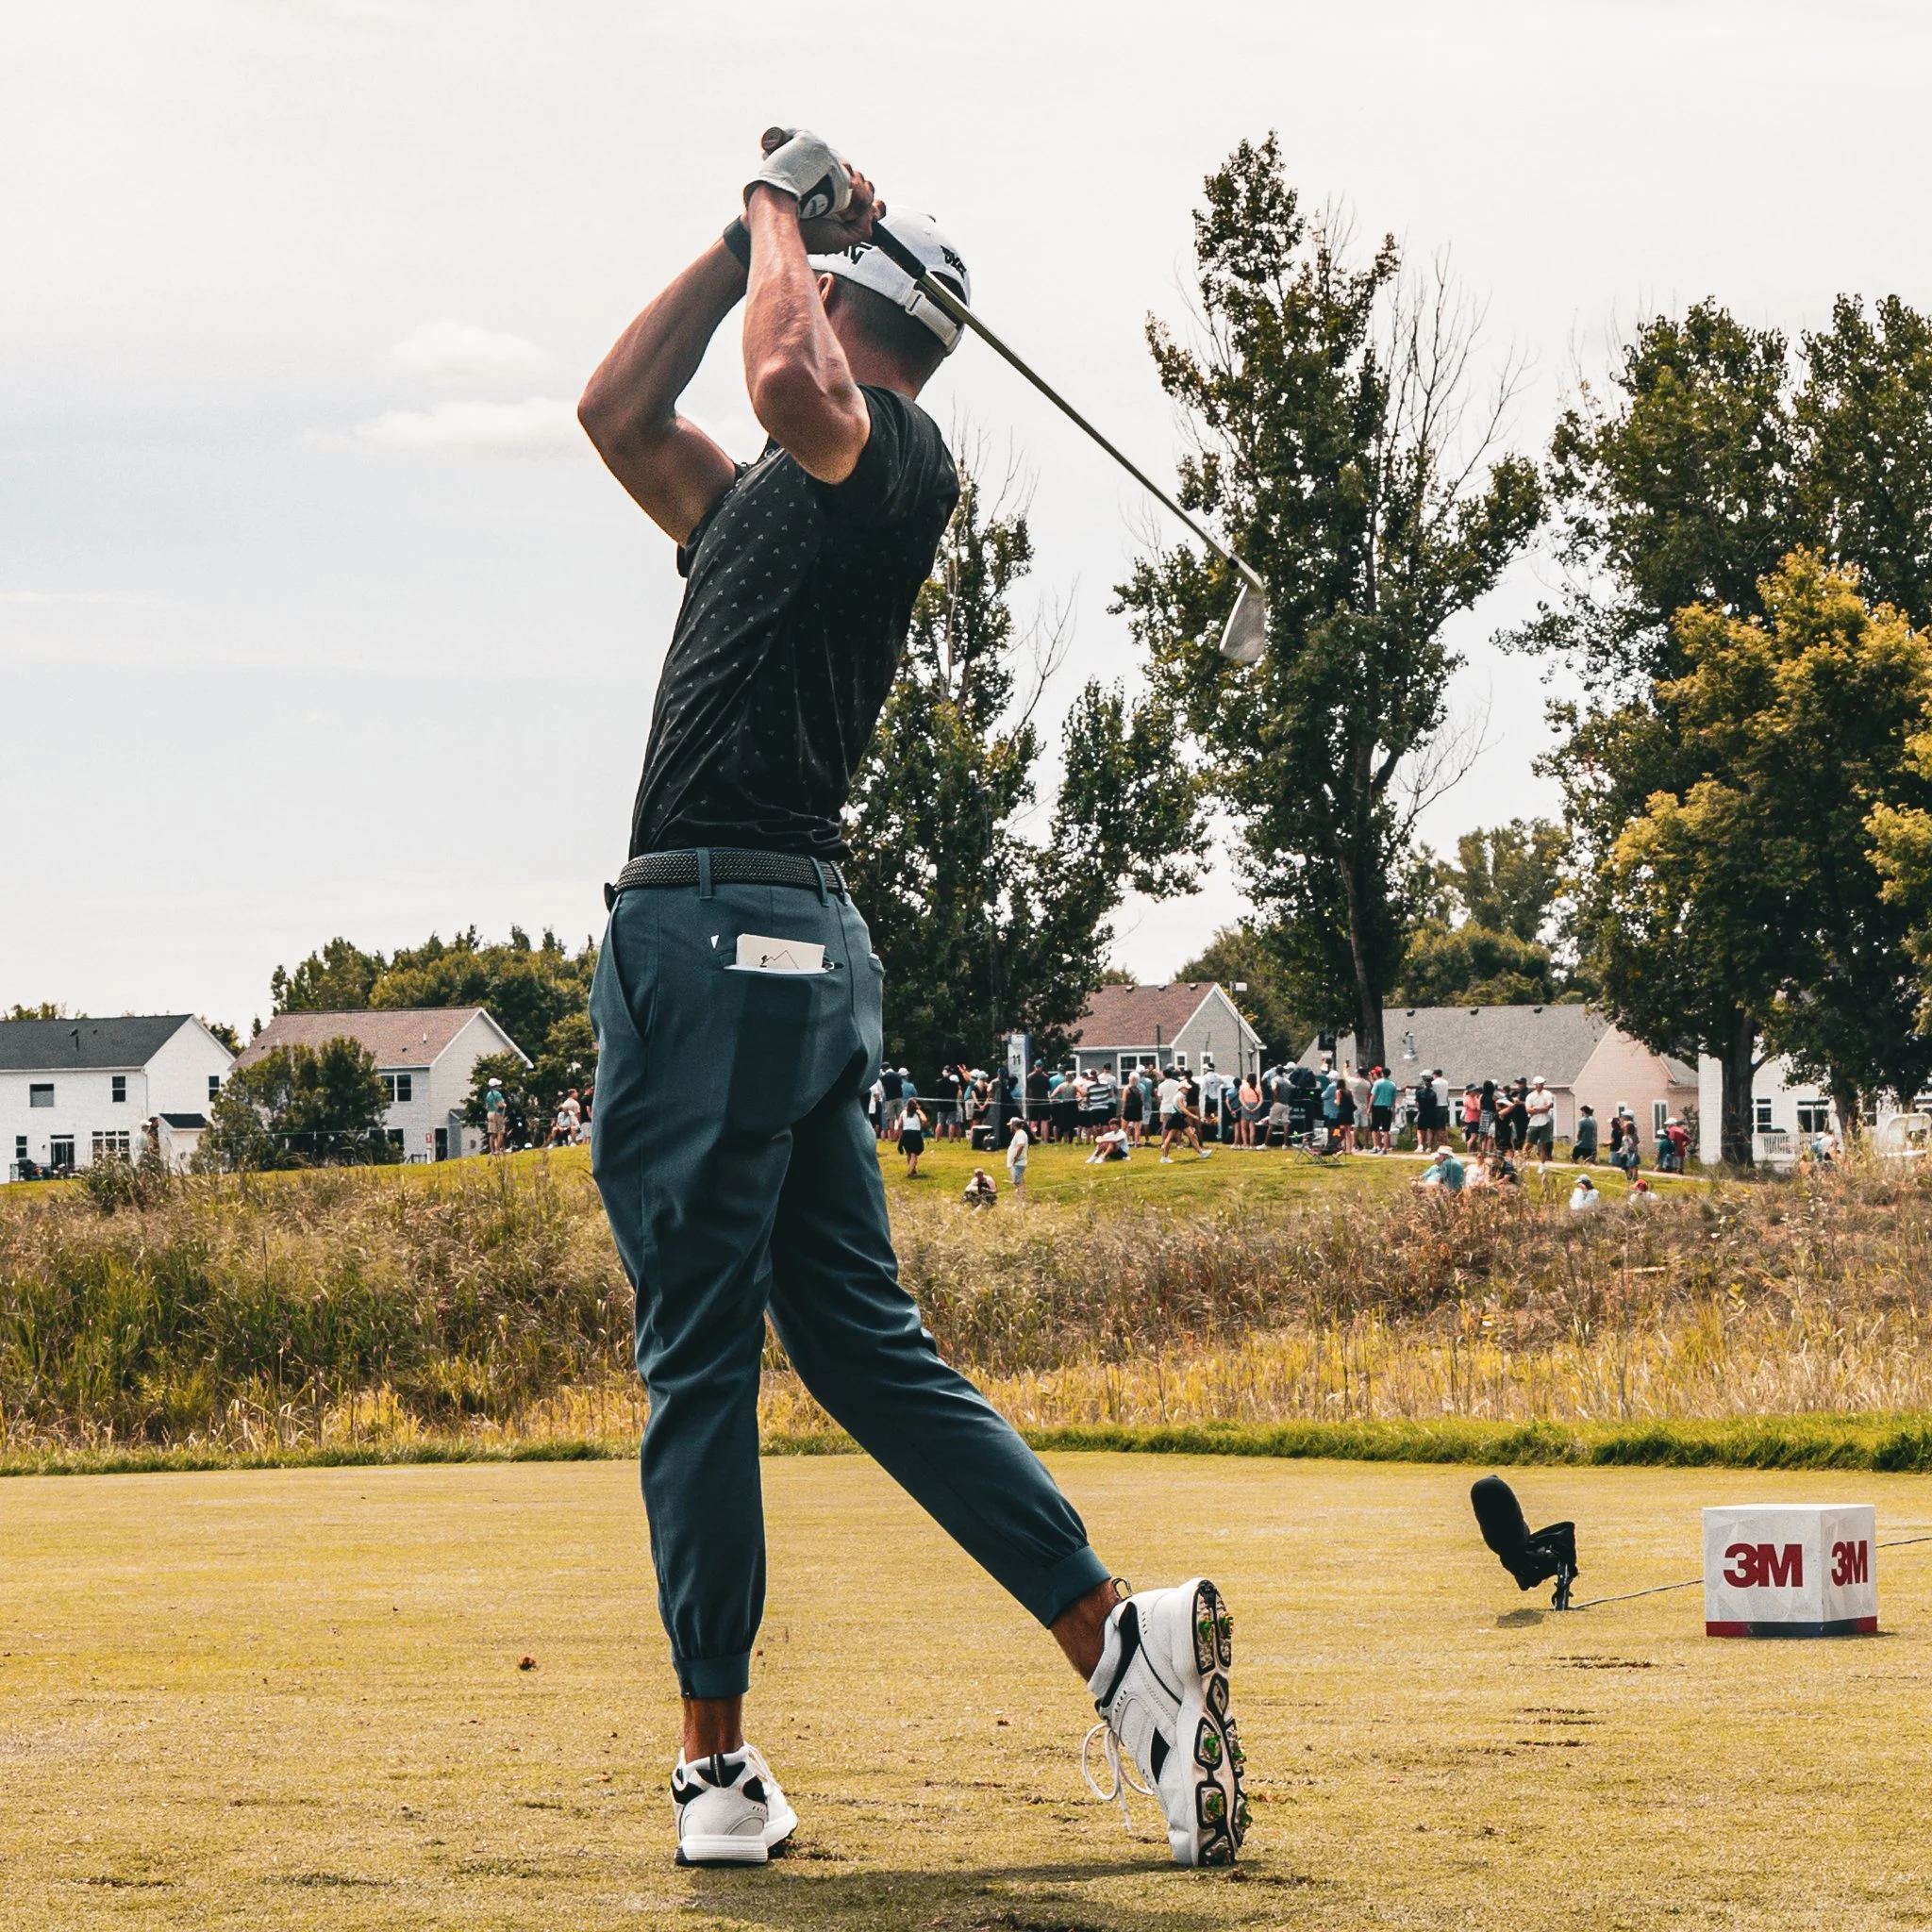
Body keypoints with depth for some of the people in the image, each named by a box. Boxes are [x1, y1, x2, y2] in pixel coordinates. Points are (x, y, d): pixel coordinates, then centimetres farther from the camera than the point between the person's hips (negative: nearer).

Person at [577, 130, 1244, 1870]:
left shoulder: (897, 458, -3)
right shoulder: (766, 502, 24)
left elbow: (789, 380, -24)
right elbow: (618, 415, 29)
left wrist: (788, 222, -5)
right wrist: (748, 236, 23)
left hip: (720, 932, -9)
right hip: (799, 944, 9)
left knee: (698, 1355, -5)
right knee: (868, 1346, 6)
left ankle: (719, 1761, -1)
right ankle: (1116, 1635, -1)